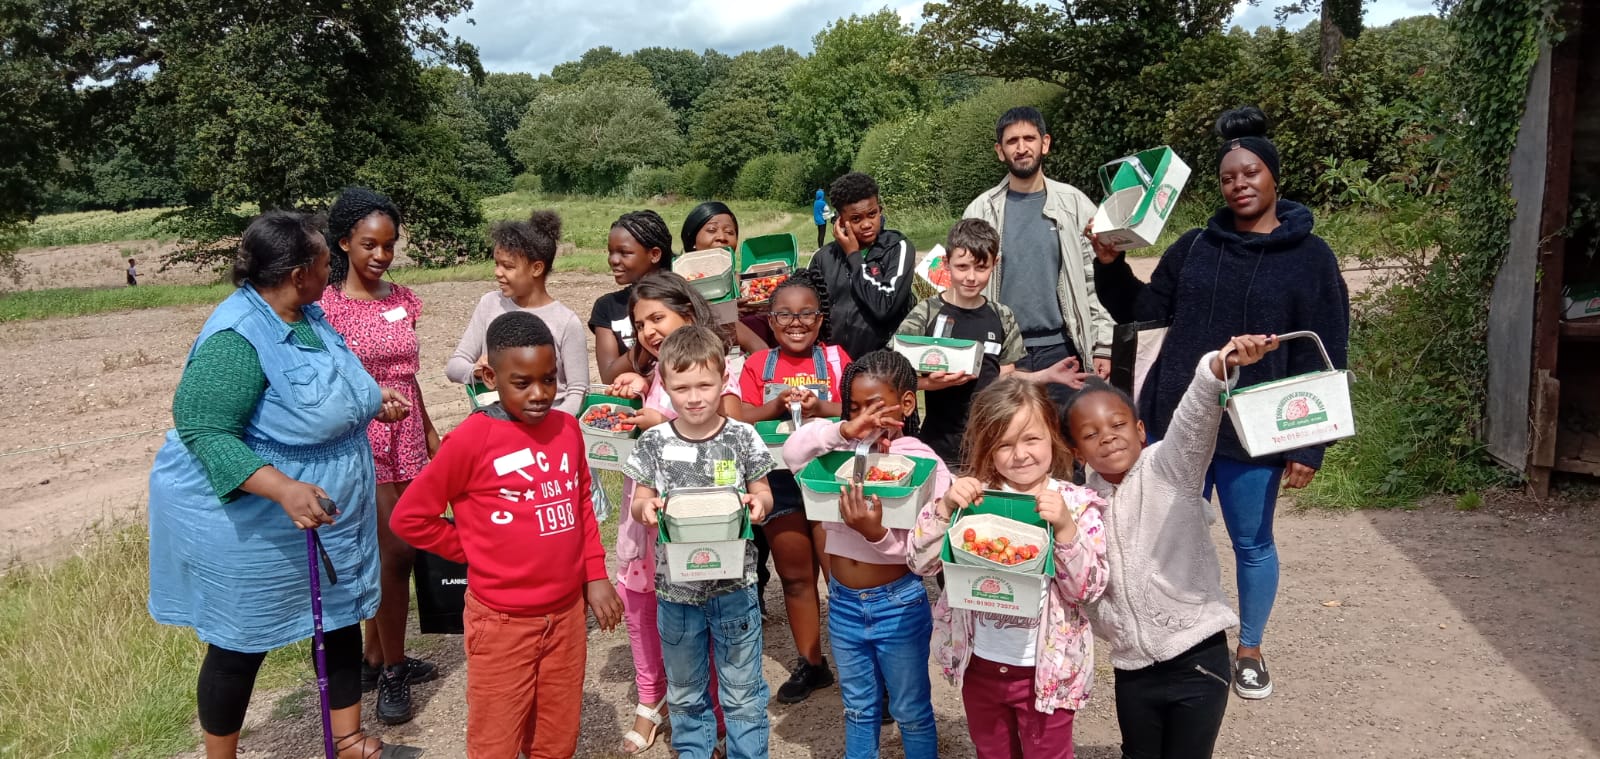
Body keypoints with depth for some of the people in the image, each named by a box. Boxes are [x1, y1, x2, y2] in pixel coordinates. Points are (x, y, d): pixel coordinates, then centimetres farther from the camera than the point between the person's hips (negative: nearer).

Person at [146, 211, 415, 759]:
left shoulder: (307, 315, 1)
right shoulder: (236, 339, -27)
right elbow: (204, 431, -29)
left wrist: (370, 400, 6)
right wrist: (283, 489, -39)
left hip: (324, 512, 9)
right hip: (252, 524, -8)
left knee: (343, 617, 16)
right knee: (242, 645, 9)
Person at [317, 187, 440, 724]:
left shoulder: (401, 299, 8)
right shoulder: (327, 305, -10)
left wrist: (429, 432, 17)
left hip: (406, 439, 6)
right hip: (361, 439, -6)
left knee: (384, 552, 13)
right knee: (396, 551, -6)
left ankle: (373, 658, 27)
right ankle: (393, 672, 9)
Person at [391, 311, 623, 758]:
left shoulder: (567, 428, 1)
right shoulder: (472, 439, -15)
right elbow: (410, 518, -8)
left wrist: (595, 576, 8)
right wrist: (478, 552, -3)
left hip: (567, 612, 5)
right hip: (503, 621, -5)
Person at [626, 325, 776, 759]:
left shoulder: (742, 438, -9)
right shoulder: (654, 443, -7)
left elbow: (762, 493, 1)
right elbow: (639, 501, 1)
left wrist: (758, 503, -22)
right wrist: (646, 508, -22)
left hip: (733, 584, -1)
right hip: (676, 586, 2)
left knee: (742, 689, 12)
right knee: (684, 689, 20)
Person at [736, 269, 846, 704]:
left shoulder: (834, 358, 0)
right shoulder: (758, 365, 5)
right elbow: (740, 420, -5)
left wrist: (821, 408, -27)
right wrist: (777, 405, -21)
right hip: (779, 480, 3)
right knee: (795, 575, 12)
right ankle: (811, 664, 26)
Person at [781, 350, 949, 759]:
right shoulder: (844, 449, -2)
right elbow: (792, 452, -20)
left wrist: (877, 532, -33)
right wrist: (843, 430, -32)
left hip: (898, 604, -4)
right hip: (843, 602, 4)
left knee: (911, 711, 14)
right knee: (859, 708, 22)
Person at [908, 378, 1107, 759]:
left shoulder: (1076, 503, -10)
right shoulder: (974, 495, -6)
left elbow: (1089, 589, -14)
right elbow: (921, 563, -9)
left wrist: (1065, 527, -28)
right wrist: (945, 506, -23)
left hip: (1045, 670, -2)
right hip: (980, 664, 3)